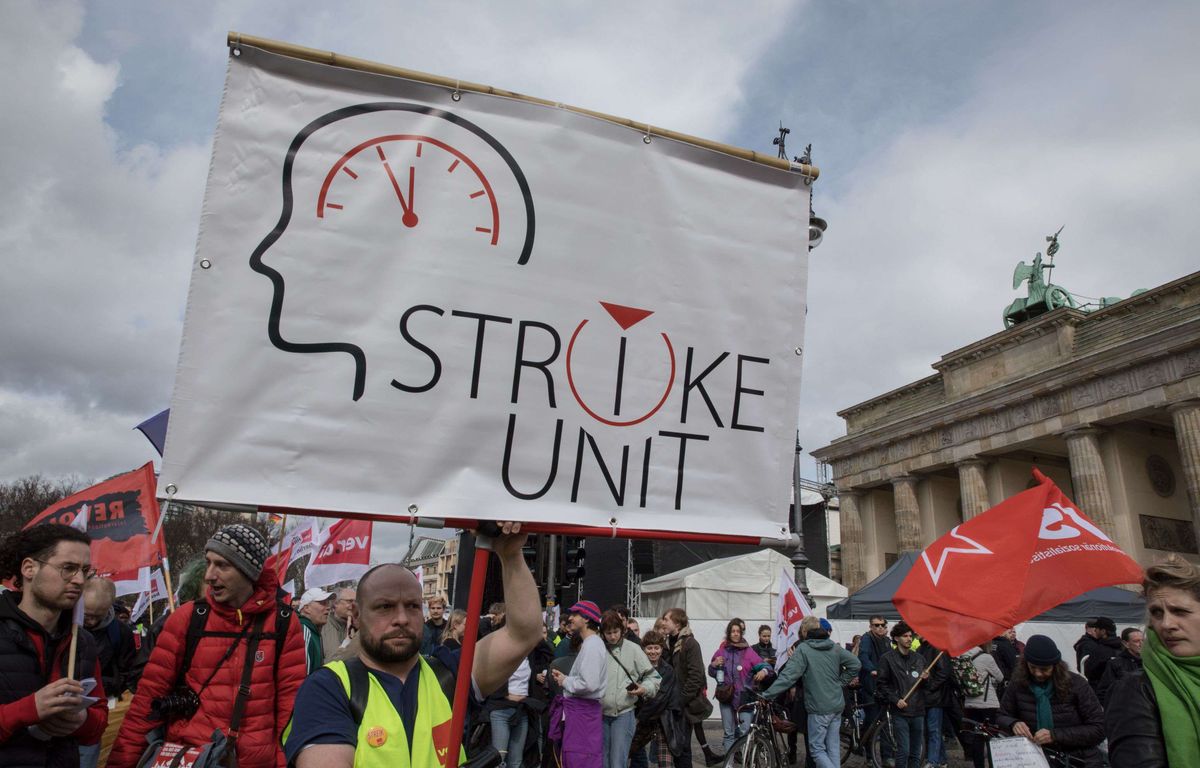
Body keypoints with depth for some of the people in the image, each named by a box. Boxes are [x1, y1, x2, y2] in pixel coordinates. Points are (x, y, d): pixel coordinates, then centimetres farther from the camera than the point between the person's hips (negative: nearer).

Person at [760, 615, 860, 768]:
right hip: (837, 705, 7)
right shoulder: (835, 647, 6)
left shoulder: (803, 649, -13)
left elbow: (788, 675, -19)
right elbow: (856, 664, 5)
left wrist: (767, 695, -18)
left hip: (819, 707, -6)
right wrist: (840, 682, 12)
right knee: (833, 747, 13)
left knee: (816, 749, 2)